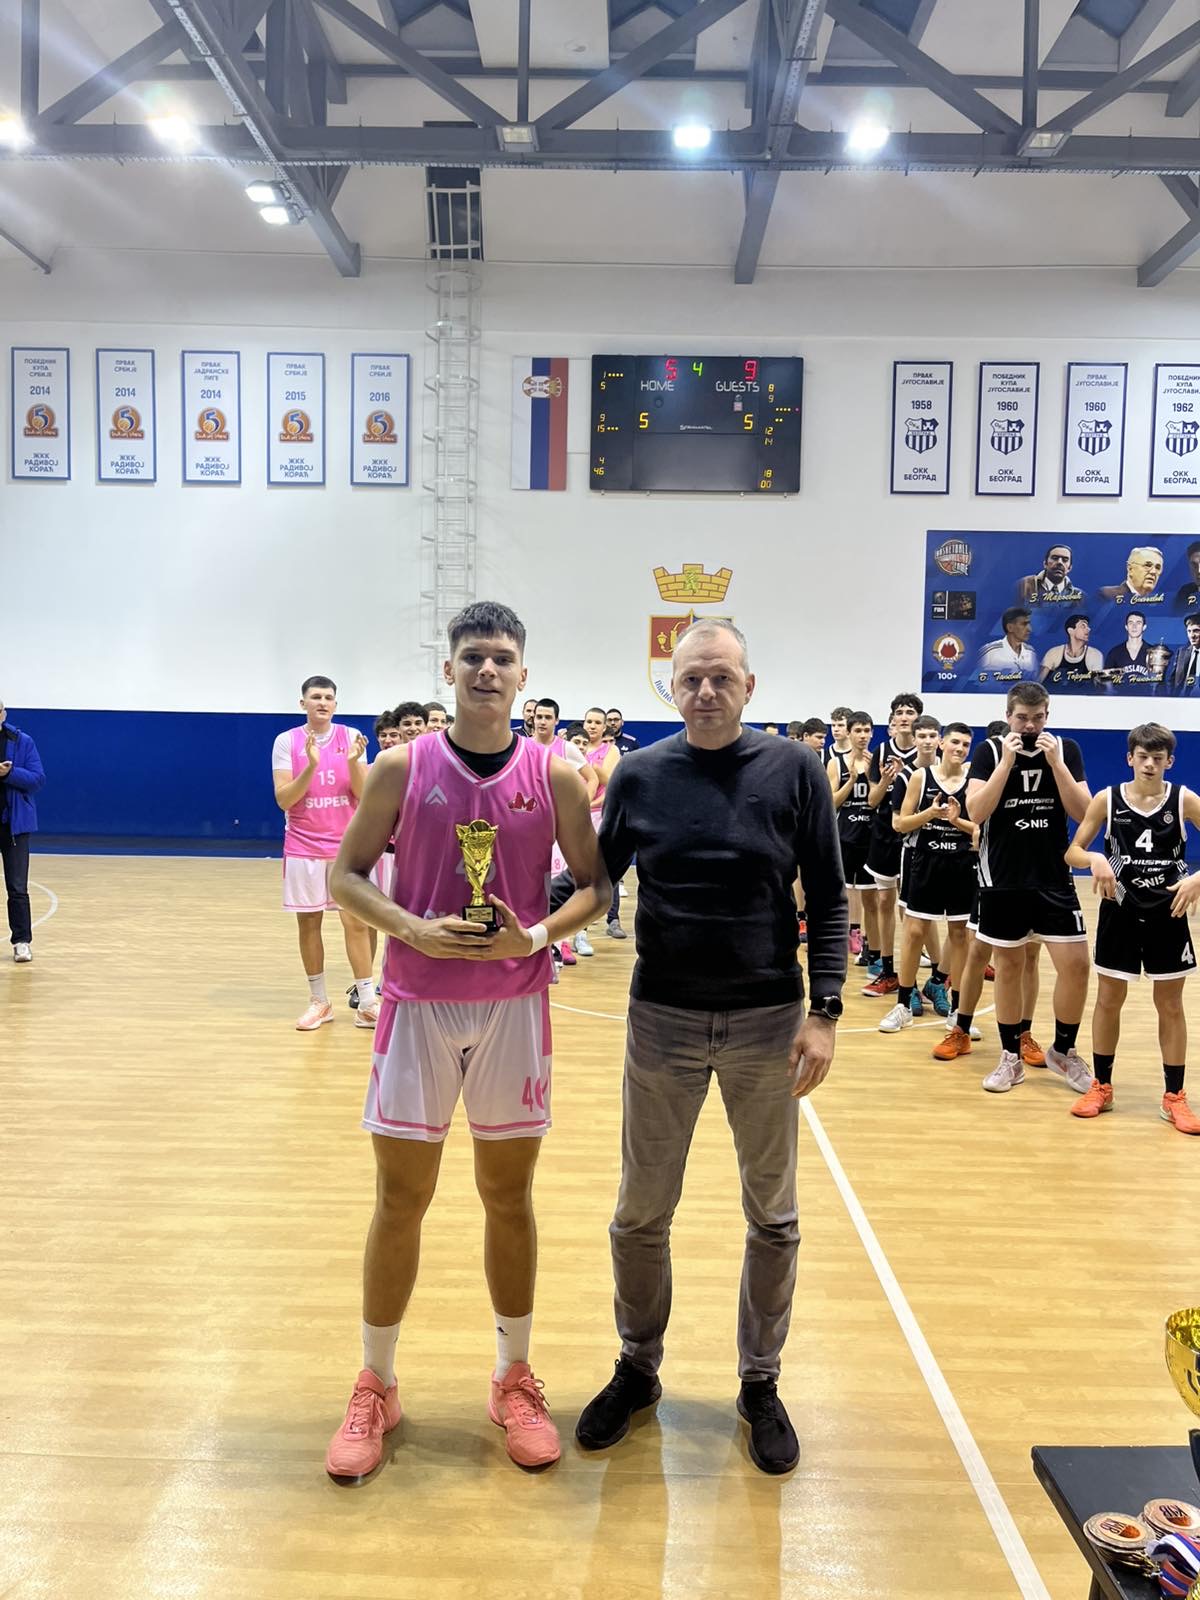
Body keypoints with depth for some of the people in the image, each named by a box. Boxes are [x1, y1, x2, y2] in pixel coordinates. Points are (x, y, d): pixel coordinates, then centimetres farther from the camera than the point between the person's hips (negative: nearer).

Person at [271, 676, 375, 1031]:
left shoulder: (351, 737, 2)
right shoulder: (287, 741, -2)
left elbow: (363, 794, -2)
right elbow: (283, 800, -9)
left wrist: (353, 761, -19)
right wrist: (311, 766, -22)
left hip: (346, 845, 0)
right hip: (304, 846, 0)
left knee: (356, 922, -4)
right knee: (308, 921, 5)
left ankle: (366, 1005, -1)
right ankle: (319, 1001, 17)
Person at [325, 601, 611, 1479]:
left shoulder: (554, 775, -2)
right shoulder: (403, 767, -3)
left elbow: (595, 883, 3)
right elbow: (347, 876, 1)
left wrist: (538, 933, -15)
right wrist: (414, 929, -16)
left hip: (516, 1006, 1)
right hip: (418, 1005, 0)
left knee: (509, 1198, 12)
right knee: (400, 1200, 8)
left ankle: (515, 1380, 30)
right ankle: (375, 1388, 27)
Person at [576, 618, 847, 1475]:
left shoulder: (793, 770, -4)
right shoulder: (639, 775, -1)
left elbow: (828, 899, -3)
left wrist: (824, 1011, -9)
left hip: (767, 1021, -1)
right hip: (662, 1019, 1)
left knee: (772, 1217, 12)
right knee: (642, 1214, 11)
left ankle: (761, 1383, 32)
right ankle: (639, 1368, 34)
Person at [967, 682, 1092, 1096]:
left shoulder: (1066, 749, 2)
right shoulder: (990, 751, -2)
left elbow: (1083, 813, -5)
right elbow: (976, 812, -13)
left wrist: (1055, 762, -15)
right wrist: (1007, 761, -18)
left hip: (1054, 878, 1)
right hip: (1002, 879, -1)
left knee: (1076, 964, -4)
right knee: (1008, 968, 7)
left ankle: (1063, 1051, 16)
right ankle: (1011, 1058, 20)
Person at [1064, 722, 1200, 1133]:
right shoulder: (1107, 799, -4)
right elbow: (1071, 853, -2)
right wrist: (1094, 859, -23)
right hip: (1119, 912, 0)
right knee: (1109, 999, 9)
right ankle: (1101, 1086, 23)